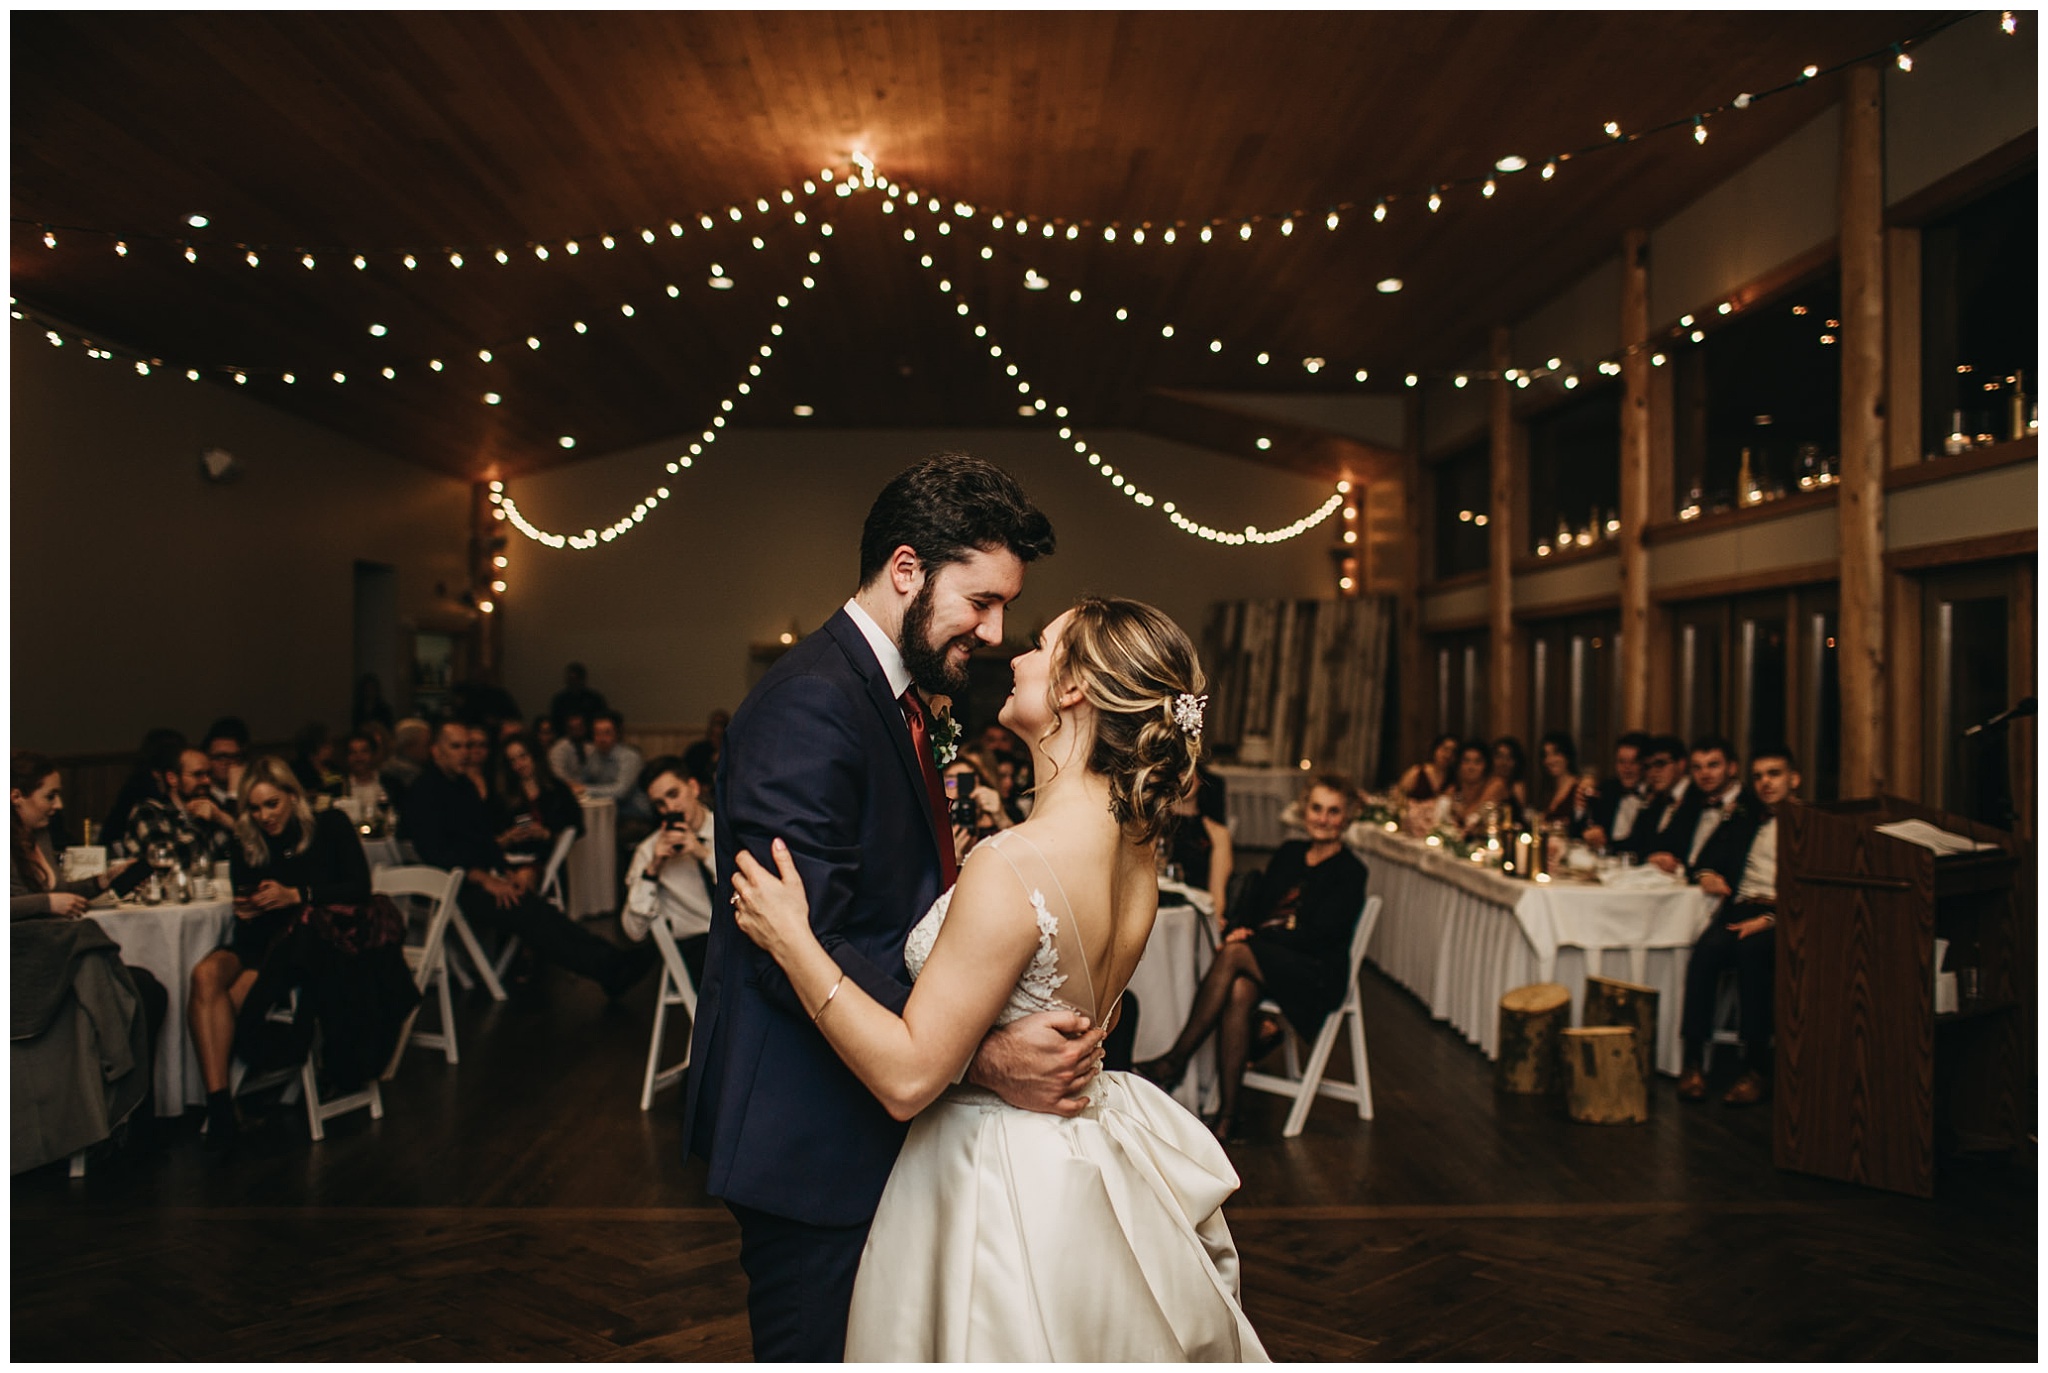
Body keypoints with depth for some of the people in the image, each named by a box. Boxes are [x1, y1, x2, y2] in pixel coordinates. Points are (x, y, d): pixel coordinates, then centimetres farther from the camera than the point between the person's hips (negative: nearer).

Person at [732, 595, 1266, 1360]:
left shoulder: (1015, 867, -30)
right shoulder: (1135, 850, -4)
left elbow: (908, 1077, -26)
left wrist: (793, 942, -19)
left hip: (1002, 1187, -8)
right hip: (1092, 1152, 8)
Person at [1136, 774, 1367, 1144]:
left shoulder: (1350, 872, 0)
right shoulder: (1289, 853, 18)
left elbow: (1318, 936, -10)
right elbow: (1252, 901, 14)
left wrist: (1250, 938, -15)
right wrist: (1236, 929, -10)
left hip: (1315, 973, -4)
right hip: (1265, 961, 5)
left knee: (1235, 954, -32)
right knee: (1238, 993, -32)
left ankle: (1175, 1061, -25)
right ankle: (1226, 1115, -29)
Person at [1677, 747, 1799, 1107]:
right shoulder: (1744, 818, 25)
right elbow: (1709, 858, 28)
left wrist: (1770, 919, -20)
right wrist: (1706, 875, 3)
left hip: (1783, 917, -4)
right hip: (1740, 910, 4)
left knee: (1752, 948, -35)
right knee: (1706, 948, -28)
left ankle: (1757, 1068, -29)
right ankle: (1692, 1061, -29)